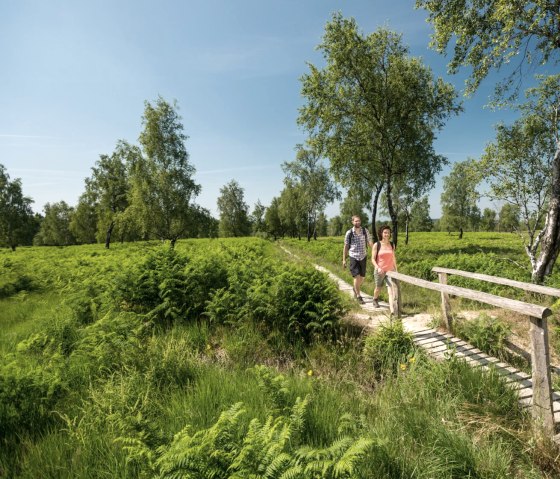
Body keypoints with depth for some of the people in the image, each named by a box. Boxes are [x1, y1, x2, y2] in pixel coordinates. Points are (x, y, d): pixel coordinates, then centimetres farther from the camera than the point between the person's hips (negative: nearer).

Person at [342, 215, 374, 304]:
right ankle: (359, 296, 4)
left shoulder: (365, 231, 1)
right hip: (353, 257, -3)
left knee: (362, 277, 11)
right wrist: (344, 259, 1)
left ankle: (355, 289, 39)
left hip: (363, 257, 3)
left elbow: (369, 242, 3)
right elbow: (346, 246, 1)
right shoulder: (349, 233, -5)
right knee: (357, 277, -9)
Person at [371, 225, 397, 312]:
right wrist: (377, 268, -21)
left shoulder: (392, 245, 3)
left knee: (391, 289, -13)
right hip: (379, 271, -1)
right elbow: (373, 259, -6)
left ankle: (392, 310, -18)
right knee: (378, 288, 17)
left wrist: (396, 269, 16)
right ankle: (375, 300, 48)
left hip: (390, 271, 2)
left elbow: (393, 258, 13)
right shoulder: (377, 245, -6)